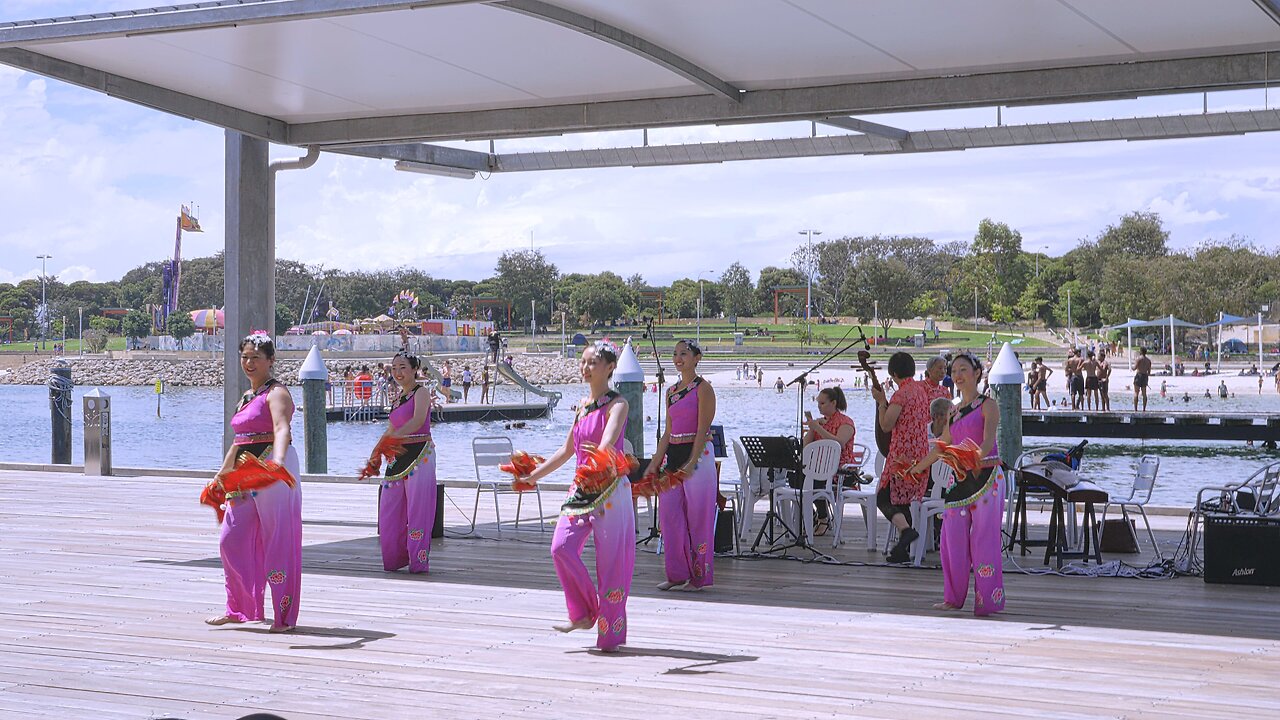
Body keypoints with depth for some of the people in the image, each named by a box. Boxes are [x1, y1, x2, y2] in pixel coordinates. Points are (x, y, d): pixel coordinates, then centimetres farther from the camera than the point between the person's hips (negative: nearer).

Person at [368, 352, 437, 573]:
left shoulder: (421, 392, -6)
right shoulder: (398, 396, 17)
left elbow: (418, 420, -24)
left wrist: (392, 438, -33)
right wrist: (376, 455, 16)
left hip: (419, 454, -8)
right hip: (398, 457, 8)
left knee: (417, 508, -5)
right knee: (390, 509, 7)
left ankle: (419, 561, 1)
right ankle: (396, 557, 17)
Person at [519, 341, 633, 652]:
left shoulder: (617, 404, -7)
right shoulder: (583, 406, 14)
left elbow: (609, 438, -28)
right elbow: (567, 450, 24)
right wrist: (533, 475, 25)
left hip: (610, 489, -7)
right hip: (582, 489, 7)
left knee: (610, 561, -4)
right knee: (561, 547, -9)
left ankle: (611, 634, 4)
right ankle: (583, 614, 5)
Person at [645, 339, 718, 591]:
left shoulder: (702, 388, -6)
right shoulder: (672, 391, 16)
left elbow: (702, 430, -13)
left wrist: (691, 463, -21)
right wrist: (655, 463, 12)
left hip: (698, 455, -7)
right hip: (673, 456, 7)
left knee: (697, 517, -3)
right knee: (670, 515, 4)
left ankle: (698, 575, 5)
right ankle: (677, 574, 11)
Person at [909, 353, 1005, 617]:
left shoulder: (988, 405, -2)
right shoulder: (954, 411, 18)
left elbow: (988, 440, -17)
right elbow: (941, 446, 27)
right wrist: (915, 468, 32)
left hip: (986, 476, -6)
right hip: (959, 479, 6)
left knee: (984, 538, -8)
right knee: (953, 537, 2)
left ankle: (988, 599, -5)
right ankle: (954, 597, 8)